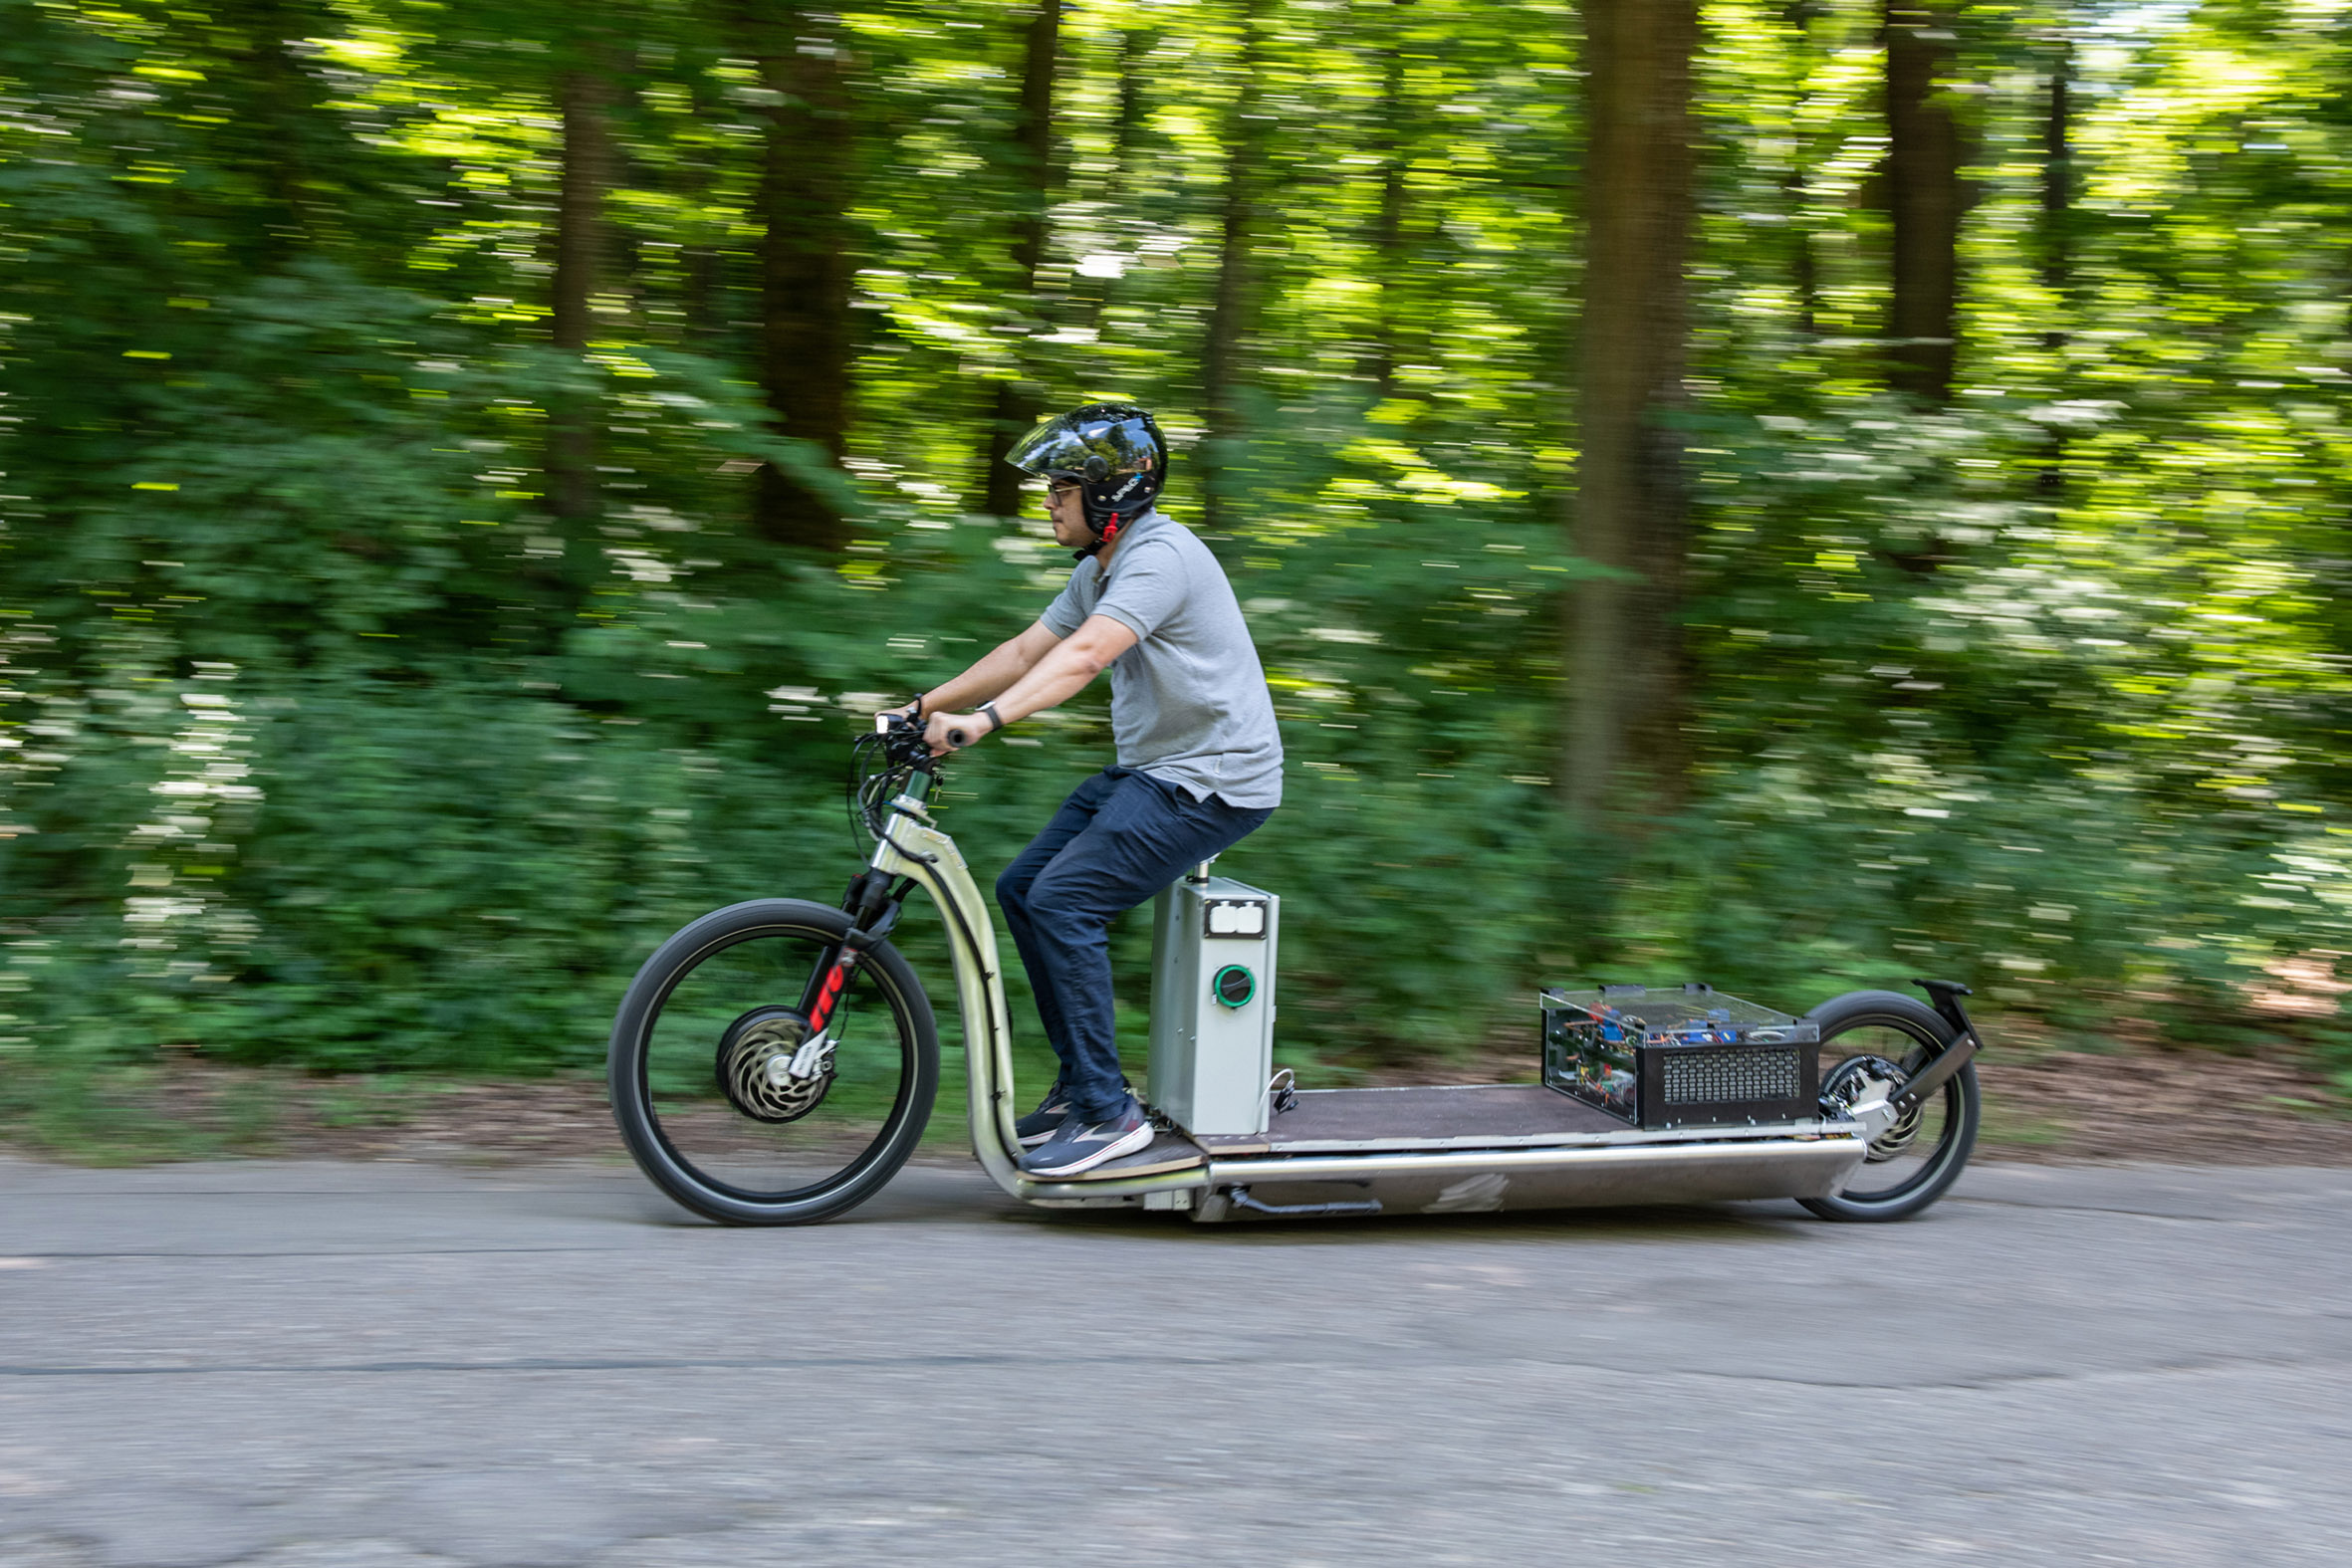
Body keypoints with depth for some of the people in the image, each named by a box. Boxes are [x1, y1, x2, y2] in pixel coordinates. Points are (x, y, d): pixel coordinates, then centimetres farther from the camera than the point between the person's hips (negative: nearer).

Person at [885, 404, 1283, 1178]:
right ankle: (1081, 1082, 15)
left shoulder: (1161, 557, -20)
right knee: (1020, 889, 7)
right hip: (1150, 767, 10)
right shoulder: (1100, 568, 13)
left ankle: (1109, 1113, -11)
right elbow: (1026, 651, 15)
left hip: (1213, 779, -10)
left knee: (1062, 902, -19)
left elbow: (1084, 656, -34)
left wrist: (985, 719, -44)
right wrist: (927, 705, 8)